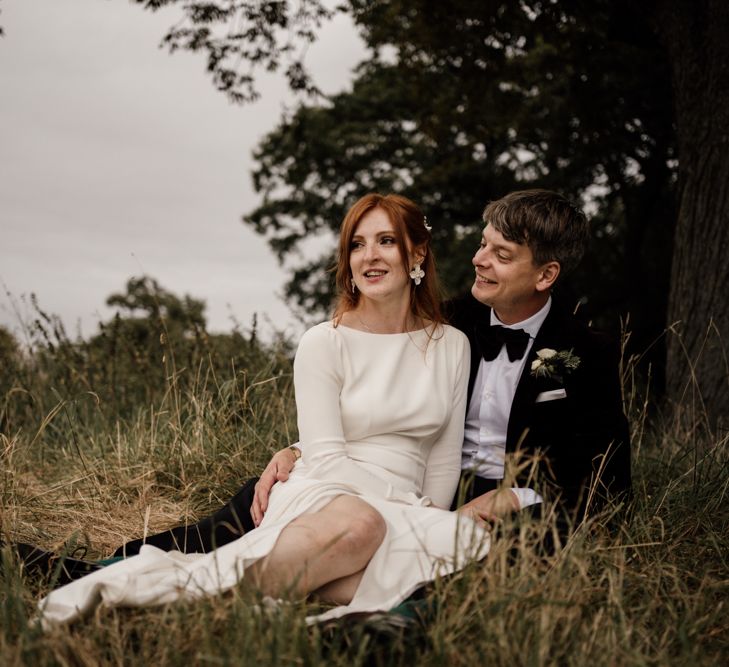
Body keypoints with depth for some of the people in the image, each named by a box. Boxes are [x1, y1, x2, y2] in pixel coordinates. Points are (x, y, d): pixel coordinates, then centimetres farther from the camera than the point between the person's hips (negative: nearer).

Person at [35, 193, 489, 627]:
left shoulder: (452, 346, 12)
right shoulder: (324, 344, 1)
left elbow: (444, 458, 14)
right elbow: (325, 458, -6)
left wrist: (431, 519, -1)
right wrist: (410, 503, -11)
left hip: (408, 517, 4)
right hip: (320, 496, -4)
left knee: (474, 539, -34)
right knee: (359, 523, -43)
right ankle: (183, 578, -36)